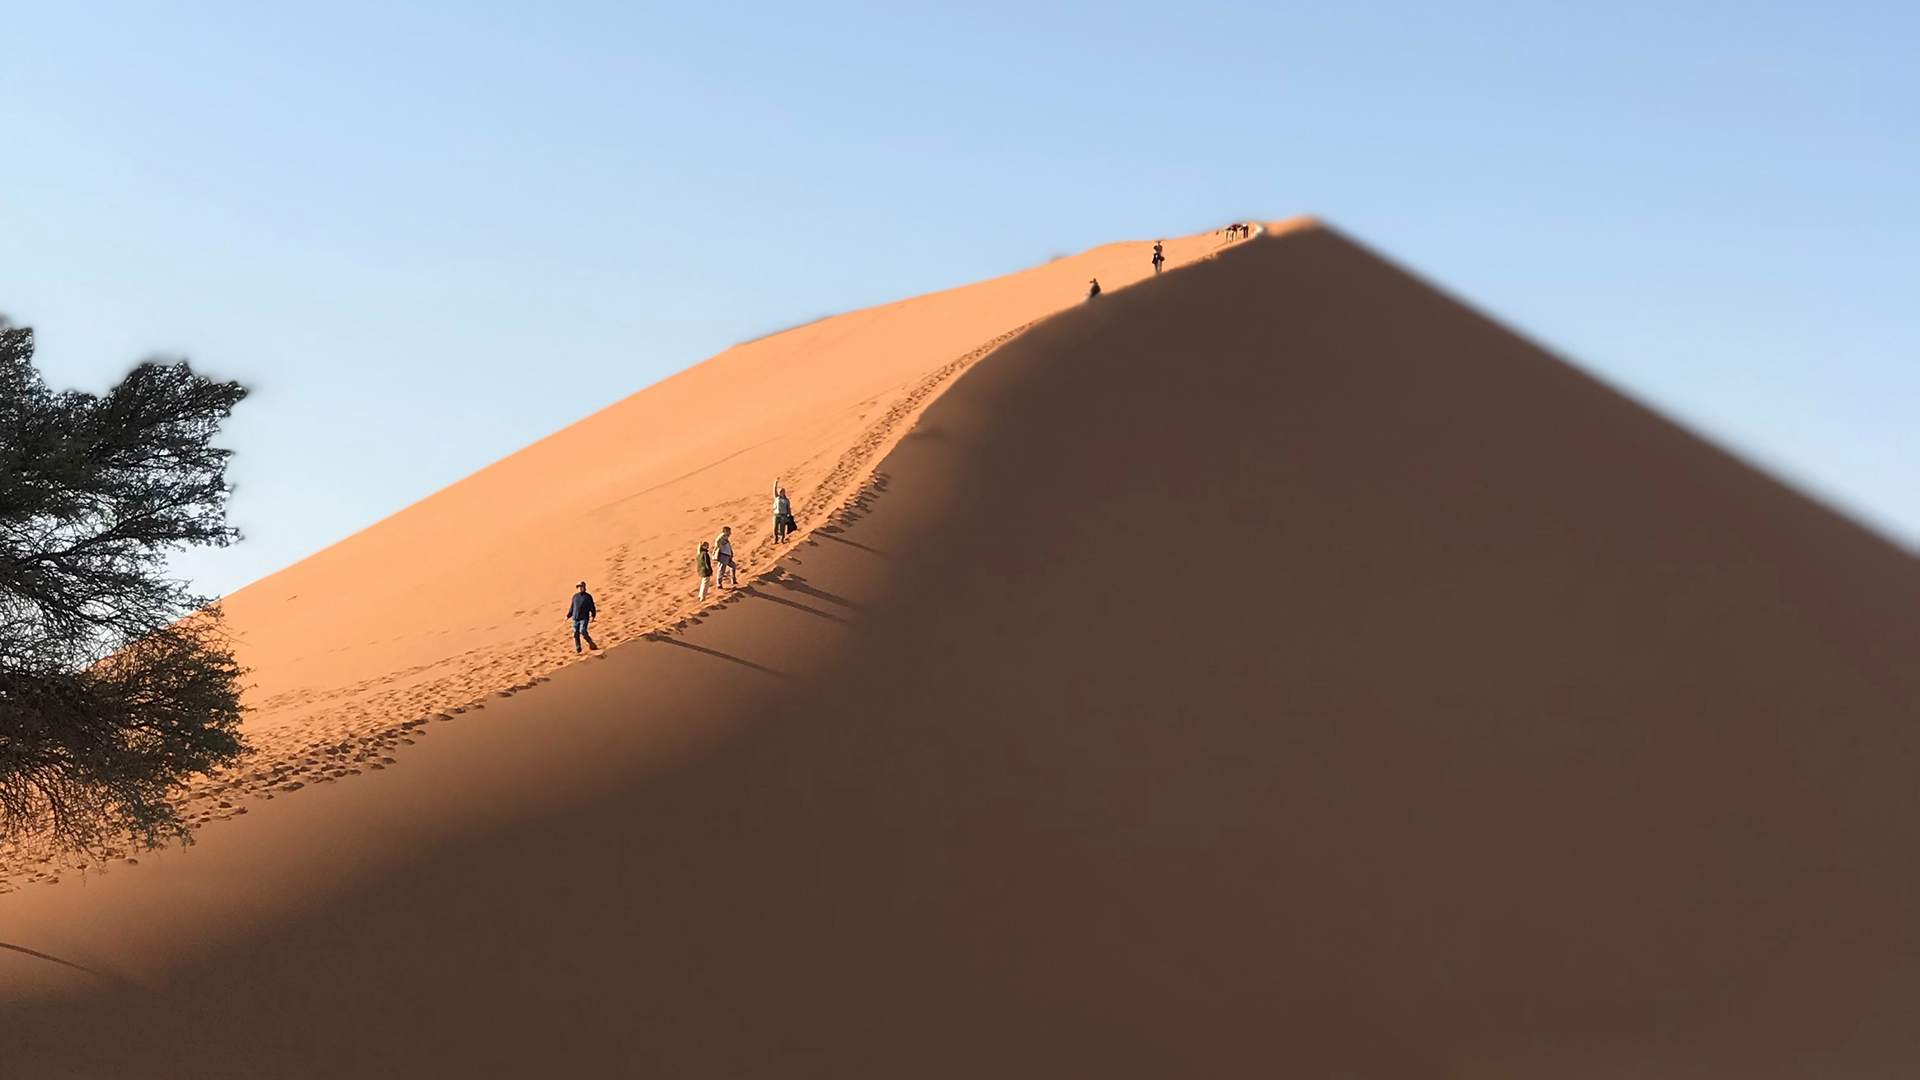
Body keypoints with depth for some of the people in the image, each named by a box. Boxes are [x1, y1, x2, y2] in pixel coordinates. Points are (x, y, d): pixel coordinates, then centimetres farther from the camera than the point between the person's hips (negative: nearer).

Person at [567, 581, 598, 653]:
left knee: (582, 631, -22)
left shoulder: (588, 596, 2)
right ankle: (577, 649, 11)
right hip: (575, 618, 5)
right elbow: (572, 608, 23)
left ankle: (590, 642, 0)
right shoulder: (575, 596, 14)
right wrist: (568, 616, 15)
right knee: (575, 634, 1)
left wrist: (592, 616, -11)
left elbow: (592, 607, 2)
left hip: (584, 618, -5)